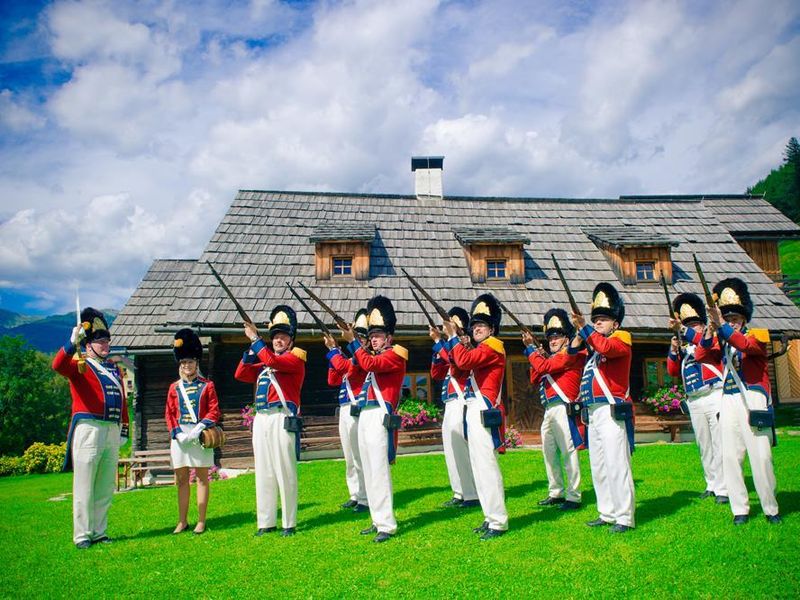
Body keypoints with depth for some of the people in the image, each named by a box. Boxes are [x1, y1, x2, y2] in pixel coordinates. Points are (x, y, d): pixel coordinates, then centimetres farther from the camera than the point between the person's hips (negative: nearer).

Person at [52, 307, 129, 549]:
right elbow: (58, 365, -23)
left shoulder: (114, 368, 17)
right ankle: (82, 535, 10)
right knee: (84, 487, 1)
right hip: (89, 430, -6)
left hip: (112, 431, 6)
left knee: (106, 487, 12)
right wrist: (72, 343, -35)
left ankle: (99, 532, 22)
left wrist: (124, 428, 14)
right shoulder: (80, 365, -1)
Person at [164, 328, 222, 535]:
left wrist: (199, 428, -17)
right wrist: (177, 433, -8)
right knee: (181, 479, 8)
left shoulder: (207, 385, 1)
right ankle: (182, 521, 18)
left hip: (201, 435, -3)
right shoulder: (174, 388, 9)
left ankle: (201, 521, 11)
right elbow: (169, 413, 6)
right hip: (180, 436, 3)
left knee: (202, 477, 3)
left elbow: (214, 411, -3)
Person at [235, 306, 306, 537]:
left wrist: (255, 339, -10)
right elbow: (241, 374, 14)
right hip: (260, 421, 7)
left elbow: (273, 361, -17)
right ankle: (266, 522, 17)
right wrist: (252, 348, 6)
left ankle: (289, 523, 7)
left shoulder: (296, 359, 0)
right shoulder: (264, 365, 22)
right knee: (263, 473, 9)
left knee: (285, 473, -2)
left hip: (281, 421, -7)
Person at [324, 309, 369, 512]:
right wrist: (334, 351, 12)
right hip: (345, 411, 10)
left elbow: (343, 366, -24)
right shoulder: (353, 358, 19)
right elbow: (333, 380, 18)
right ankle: (355, 495, 24)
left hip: (356, 411, -10)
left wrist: (333, 349, -7)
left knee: (360, 458, -5)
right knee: (350, 459, 15)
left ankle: (365, 499, 1)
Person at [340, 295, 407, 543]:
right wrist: (351, 342, 12)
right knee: (369, 472, 11)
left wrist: (353, 341, -13)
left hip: (379, 418, -9)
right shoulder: (375, 356, 22)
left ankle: (387, 525, -5)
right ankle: (378, 521, 19)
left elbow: (369, 364, -20)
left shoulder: (395, 355, -5)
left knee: (379, 471, -10)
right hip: (364, 418, 9)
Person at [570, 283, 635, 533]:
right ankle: (607, 514, 21)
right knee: (598, 467, 12)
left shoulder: (622, 339, -3)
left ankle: (624, 517, 2)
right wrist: (580, 333, 4)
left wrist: (584, 328, -21)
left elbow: (606, 347, -24)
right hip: (593, 413, 8)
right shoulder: (593, 345, 20)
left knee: (616, 465, -5)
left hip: (611, 412, -8)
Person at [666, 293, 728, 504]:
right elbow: (673, 371, 9)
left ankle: (723, 488, -4)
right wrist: (674, 350, -5)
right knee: (704, 447, 11)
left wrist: (682, 329, -28)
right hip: (694, 402, 5)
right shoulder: (683, 345, 17)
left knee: (720, 444, -6)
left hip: (714, 397, -5)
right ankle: (712, 484, 20)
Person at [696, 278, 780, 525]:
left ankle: (771, 509, 12)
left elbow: (745, 345, -21)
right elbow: (702, 356, -5)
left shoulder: (758, 334, 3)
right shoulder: (722, 342, 14)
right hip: (728, 404, 4)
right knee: (730, 458, 2)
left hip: (752, 402, -4)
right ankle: (740, 509, 10)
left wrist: (723, 326, -32)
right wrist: (711, 331, -19)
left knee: (760, 457, -2)